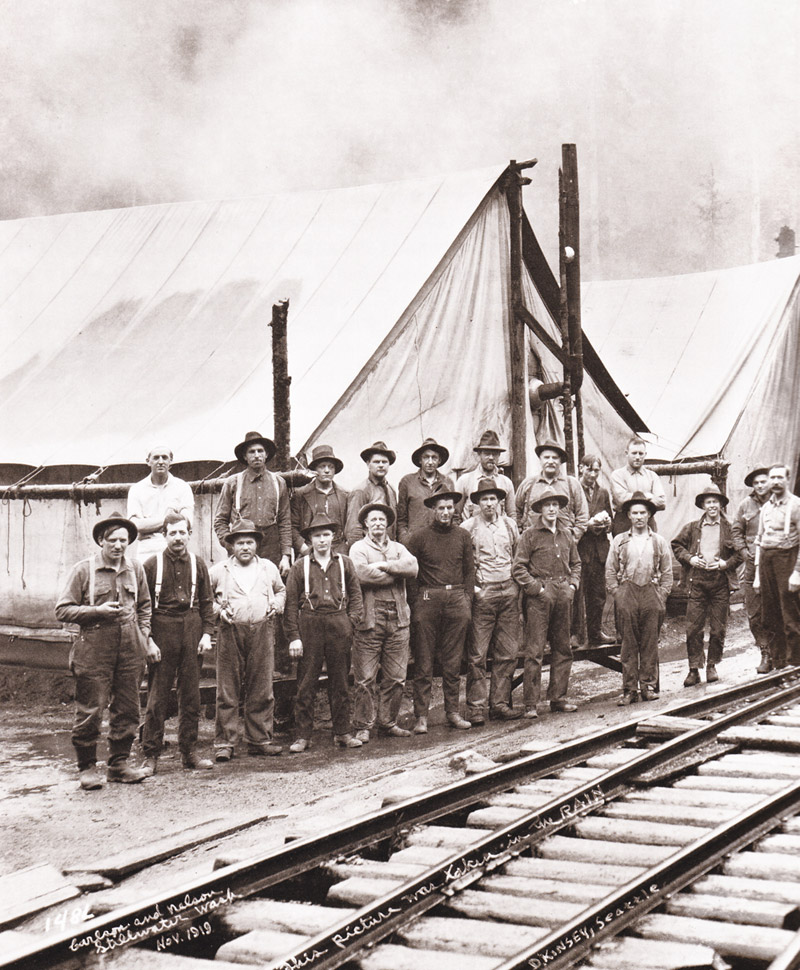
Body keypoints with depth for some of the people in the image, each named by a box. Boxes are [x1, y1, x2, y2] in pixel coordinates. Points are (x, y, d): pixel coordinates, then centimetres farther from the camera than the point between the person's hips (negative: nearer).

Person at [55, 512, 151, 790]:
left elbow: (144, 605, 25)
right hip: (94, 650, -4)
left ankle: (119, 763, 20)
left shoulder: (135, 569, 10)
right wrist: (97, 611, -15)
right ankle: (87, 767, 9)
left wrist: (143, 633, 11)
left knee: (127, 710, 7)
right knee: (90, 711, -3)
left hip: (129, 650, 4)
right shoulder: (83, 570, -3)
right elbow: (62, 611, -4)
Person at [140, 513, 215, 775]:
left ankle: (189, 751, 16)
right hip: (162, 630, -3)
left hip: (192, 630, 3)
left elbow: (207, 603, 12)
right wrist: (148, 640, -8)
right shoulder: (152, 564, 0)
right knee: (157, 696, -2)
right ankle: (151, 756, 3)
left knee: (191, 694, 7)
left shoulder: (198, 564, 9)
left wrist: (206, 634, 1)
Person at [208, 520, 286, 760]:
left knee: (262, 690, 4)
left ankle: (260, 740, 14)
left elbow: (281, 590, 29)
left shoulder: (269, 568, 14)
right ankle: (225, 743, 2)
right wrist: (218, 609, -1)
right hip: (231, 633, -2)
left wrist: (277, 605, 10)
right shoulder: (219, 570, 6)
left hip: (262, 633, 2)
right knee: (228, 691, -3)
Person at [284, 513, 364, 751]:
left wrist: (351, 621, -1)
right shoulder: (300, 566, 4)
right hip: (309, 626, -2)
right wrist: (294, 637, -4)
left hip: (339, 625, 2)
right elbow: (291, 603, 2)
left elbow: (356, 595, 15)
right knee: (306, 683, -1)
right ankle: (303, 736, 5)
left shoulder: (345, 564, 10)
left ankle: (343, 732, 15)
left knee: (340, 681, 7)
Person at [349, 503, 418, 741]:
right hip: (370, 619, -4)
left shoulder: (398, 548, 19)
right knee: (365, 679, -4)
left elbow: (412, 567, -3)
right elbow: (363, 574, -14)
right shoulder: (358, 548, 6)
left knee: (396, 677, 6)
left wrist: (384, 566, -10)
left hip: (398, 618, 4)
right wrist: (396, 573, -5)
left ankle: (388, 722, 17)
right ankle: (363, 726, 4)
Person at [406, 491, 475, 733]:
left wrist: (467, 601, 7)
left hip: (456, 598, 3)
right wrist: (414, 602, -3)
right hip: (428, 599, -3)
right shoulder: (419, 537, 1)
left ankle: (452, 711, 14)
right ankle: (421, 715, 1)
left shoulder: (462, 536, 11)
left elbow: (470, 570, 15)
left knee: (453, 660, 7)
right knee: (423, 661, -2)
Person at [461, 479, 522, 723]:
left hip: (509, 592, 4)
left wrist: (518, 583, 10)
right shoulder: (467, 528, 0)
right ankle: (475, 707, -2)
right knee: (477, 654, -6)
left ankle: (500, 703, 12)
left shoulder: (509, 524, 11)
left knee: (507, 652, 4)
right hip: (482, 593, -4)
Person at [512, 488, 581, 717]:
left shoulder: (566, 534, 14)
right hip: (539, 597, -5)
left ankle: (558, 697, 17)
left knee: (562, 648, 8)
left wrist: (572, 585, 9)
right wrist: (537, 588, -11)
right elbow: (518, 568, -5)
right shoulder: (530, 534, -2)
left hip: (564, 595, 6)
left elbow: (576, 563, 24)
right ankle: (530, 703, -3)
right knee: (534, 651, -6)